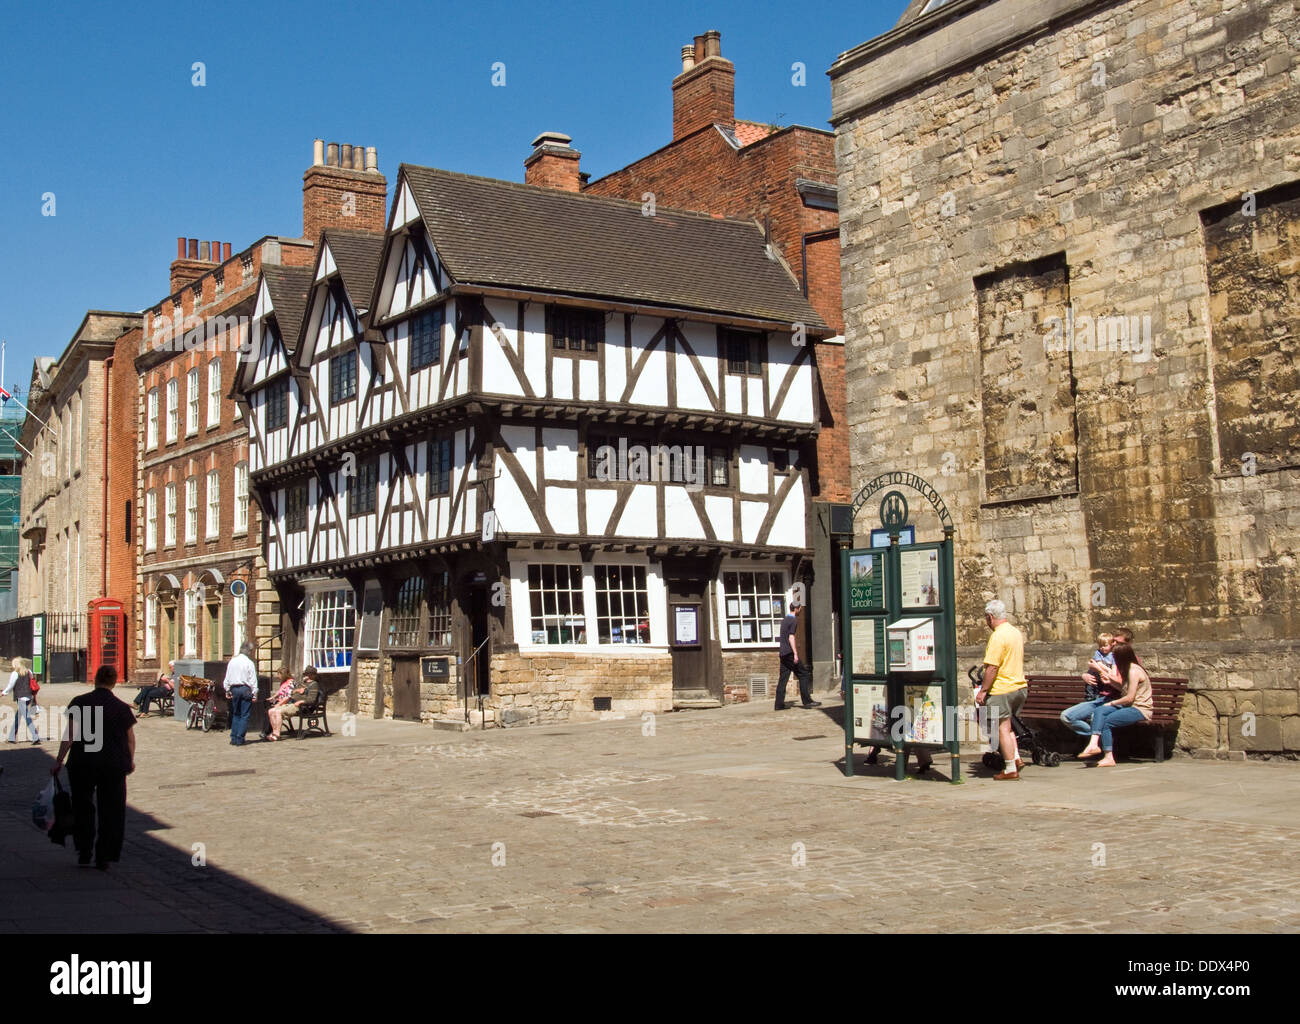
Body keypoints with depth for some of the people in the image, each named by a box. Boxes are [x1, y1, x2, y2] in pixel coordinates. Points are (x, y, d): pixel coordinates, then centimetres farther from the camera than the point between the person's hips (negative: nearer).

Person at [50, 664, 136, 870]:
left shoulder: (79, 703, -3)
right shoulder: (122, 707, 0)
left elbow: (70, 734, -10)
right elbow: (130, 738, 5)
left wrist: (59, 760, -6)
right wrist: (130, 761, 21)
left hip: (83, 763, 0)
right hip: (114, 765, 0)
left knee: (82, 808, 16)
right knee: (111, 811, 9)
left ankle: (84, 853, 14)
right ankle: (104, 858, 9)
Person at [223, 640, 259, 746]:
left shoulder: (232, 661, 7)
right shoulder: (249, 663, -9)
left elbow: (227, 678, 12)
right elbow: (253, 680, -9)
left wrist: (227, 690, 19)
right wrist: (254, 694, -5)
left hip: (234, 689, 5)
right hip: (245, 689, -5)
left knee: (235, 714, 15)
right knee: (245, 715, 0)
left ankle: (233, 738, 13)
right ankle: (239, 739, -3)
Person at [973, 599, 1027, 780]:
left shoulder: (998, 636, -17)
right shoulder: (1016, 632, 11)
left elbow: (992, 667, -21)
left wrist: (982, 690, -14)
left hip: (1002, 689, -9)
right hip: (1020, 686, 9)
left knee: (1003, 727, -1)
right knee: (1008, 726, 21)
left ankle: (1011, 769, 2)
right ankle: (1016, 758, 13)